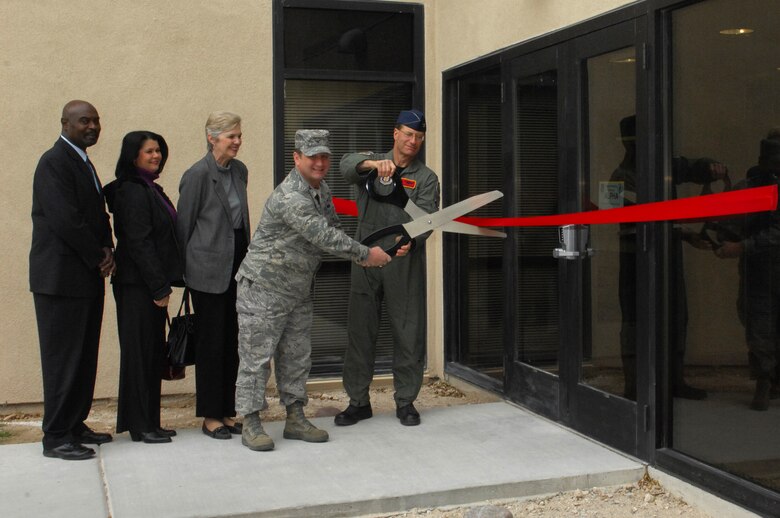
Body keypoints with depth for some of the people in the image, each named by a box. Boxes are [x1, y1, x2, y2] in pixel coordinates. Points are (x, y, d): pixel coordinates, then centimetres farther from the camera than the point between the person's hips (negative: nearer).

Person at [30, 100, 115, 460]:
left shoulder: (82, 162, 18)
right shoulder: (54, 162, -12)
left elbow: (97, 215, 17)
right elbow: (65, 219, -20)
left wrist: (106, 251, -1)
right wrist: (100, 255, -11)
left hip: (87, 276, 9)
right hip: (61, 277, -9)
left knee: (84, 357, 13)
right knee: (63, 358, -3)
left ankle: (74, 426, 23)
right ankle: (56, 437, 5)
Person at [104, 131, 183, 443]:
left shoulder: (150, 190, 16)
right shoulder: (133, 192, -13)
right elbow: (139, 243, -18)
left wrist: (163, 284, 11)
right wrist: (159, 287, -18)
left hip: (151, 284, 9)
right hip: (137, 285, -9)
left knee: (153, 353, 12)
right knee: (139, 352, -2)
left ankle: (148, 422, 20)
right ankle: (139, 425, 6)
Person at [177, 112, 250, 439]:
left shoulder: (239, 170, 9)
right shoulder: (198, 175, -11)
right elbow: (183, 225, -6)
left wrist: (247, 260, 15)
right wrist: (186, 269, -1)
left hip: (237, 267, 7)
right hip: (209, 271, -6)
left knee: (232, 341, 10)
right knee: (211, 342, 1)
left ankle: (226, 411, 20)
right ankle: (210, 416, 12)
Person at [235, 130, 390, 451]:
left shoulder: (322, 190, 7)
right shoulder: (290, 198, -25)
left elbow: (334, 229, 17)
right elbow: (324, 237, -29)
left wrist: (360, 255, 2)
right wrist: (366, 254, -19)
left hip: (299, 289, 9)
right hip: (263, 288, -9)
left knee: (297, 356, 13)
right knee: (257, 356, -2)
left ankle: (295, 418, 22)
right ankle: (251, 424, 6)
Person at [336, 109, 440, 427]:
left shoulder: (426, 178, 7)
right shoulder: (371, 164, 10)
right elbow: (347, 165, -14)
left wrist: (409, 239, -31)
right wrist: (374, 164, -35)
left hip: (405, 263, -1)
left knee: (409, 334, 2)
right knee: (360, 331, 5)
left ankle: (405, 401, 16)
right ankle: (358, 401, 16)